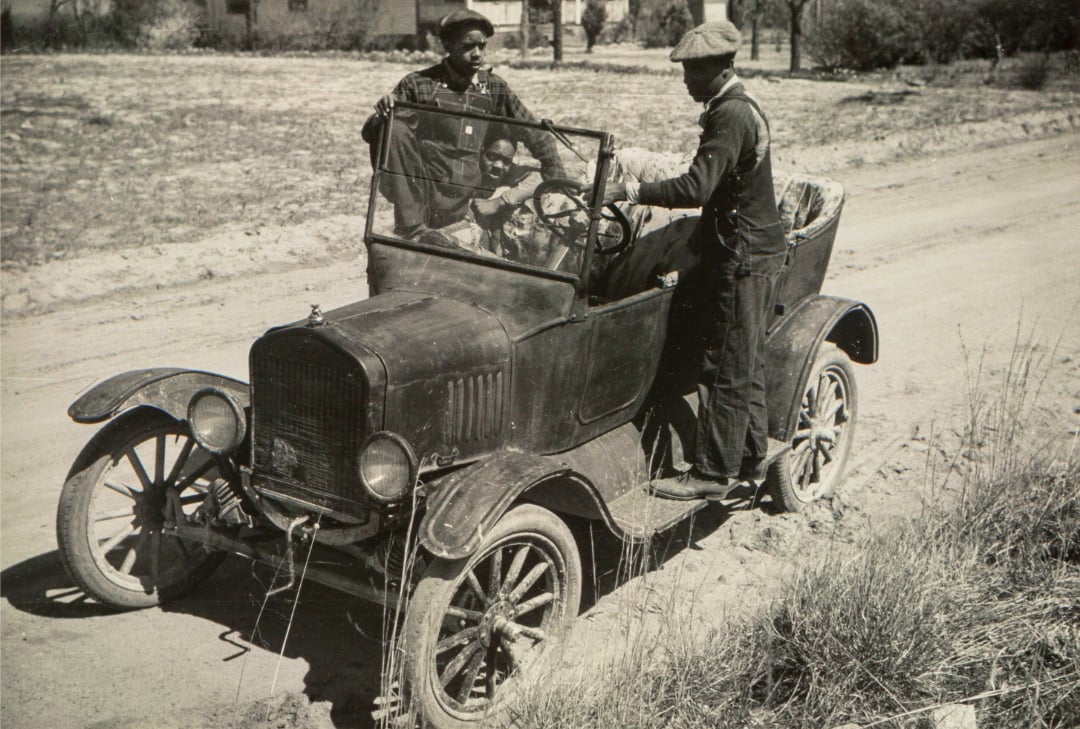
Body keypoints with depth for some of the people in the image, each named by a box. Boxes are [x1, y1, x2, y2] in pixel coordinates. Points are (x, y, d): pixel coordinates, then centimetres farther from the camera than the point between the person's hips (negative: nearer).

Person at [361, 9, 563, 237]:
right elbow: (369, 133, 3)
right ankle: (411, 227, -24)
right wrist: (382, 114, -20)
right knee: (394, 128, -25)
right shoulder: (419, 84, 3)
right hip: (416, 190, -1)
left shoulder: (494, 88, 9)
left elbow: (534, 133, 15)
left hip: (457, 203, 2)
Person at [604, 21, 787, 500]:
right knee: (746, 367, 16)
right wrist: (700, 240, 20)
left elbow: (696, 187, -28)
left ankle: (713, 473, 4)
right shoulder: (742, 109, 14)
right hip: (755, 250, 10)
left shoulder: (731, 115, -19)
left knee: (726, 371, -4)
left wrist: (630, 191, -23)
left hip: (743, 258, -10)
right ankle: (751, 460, 26)